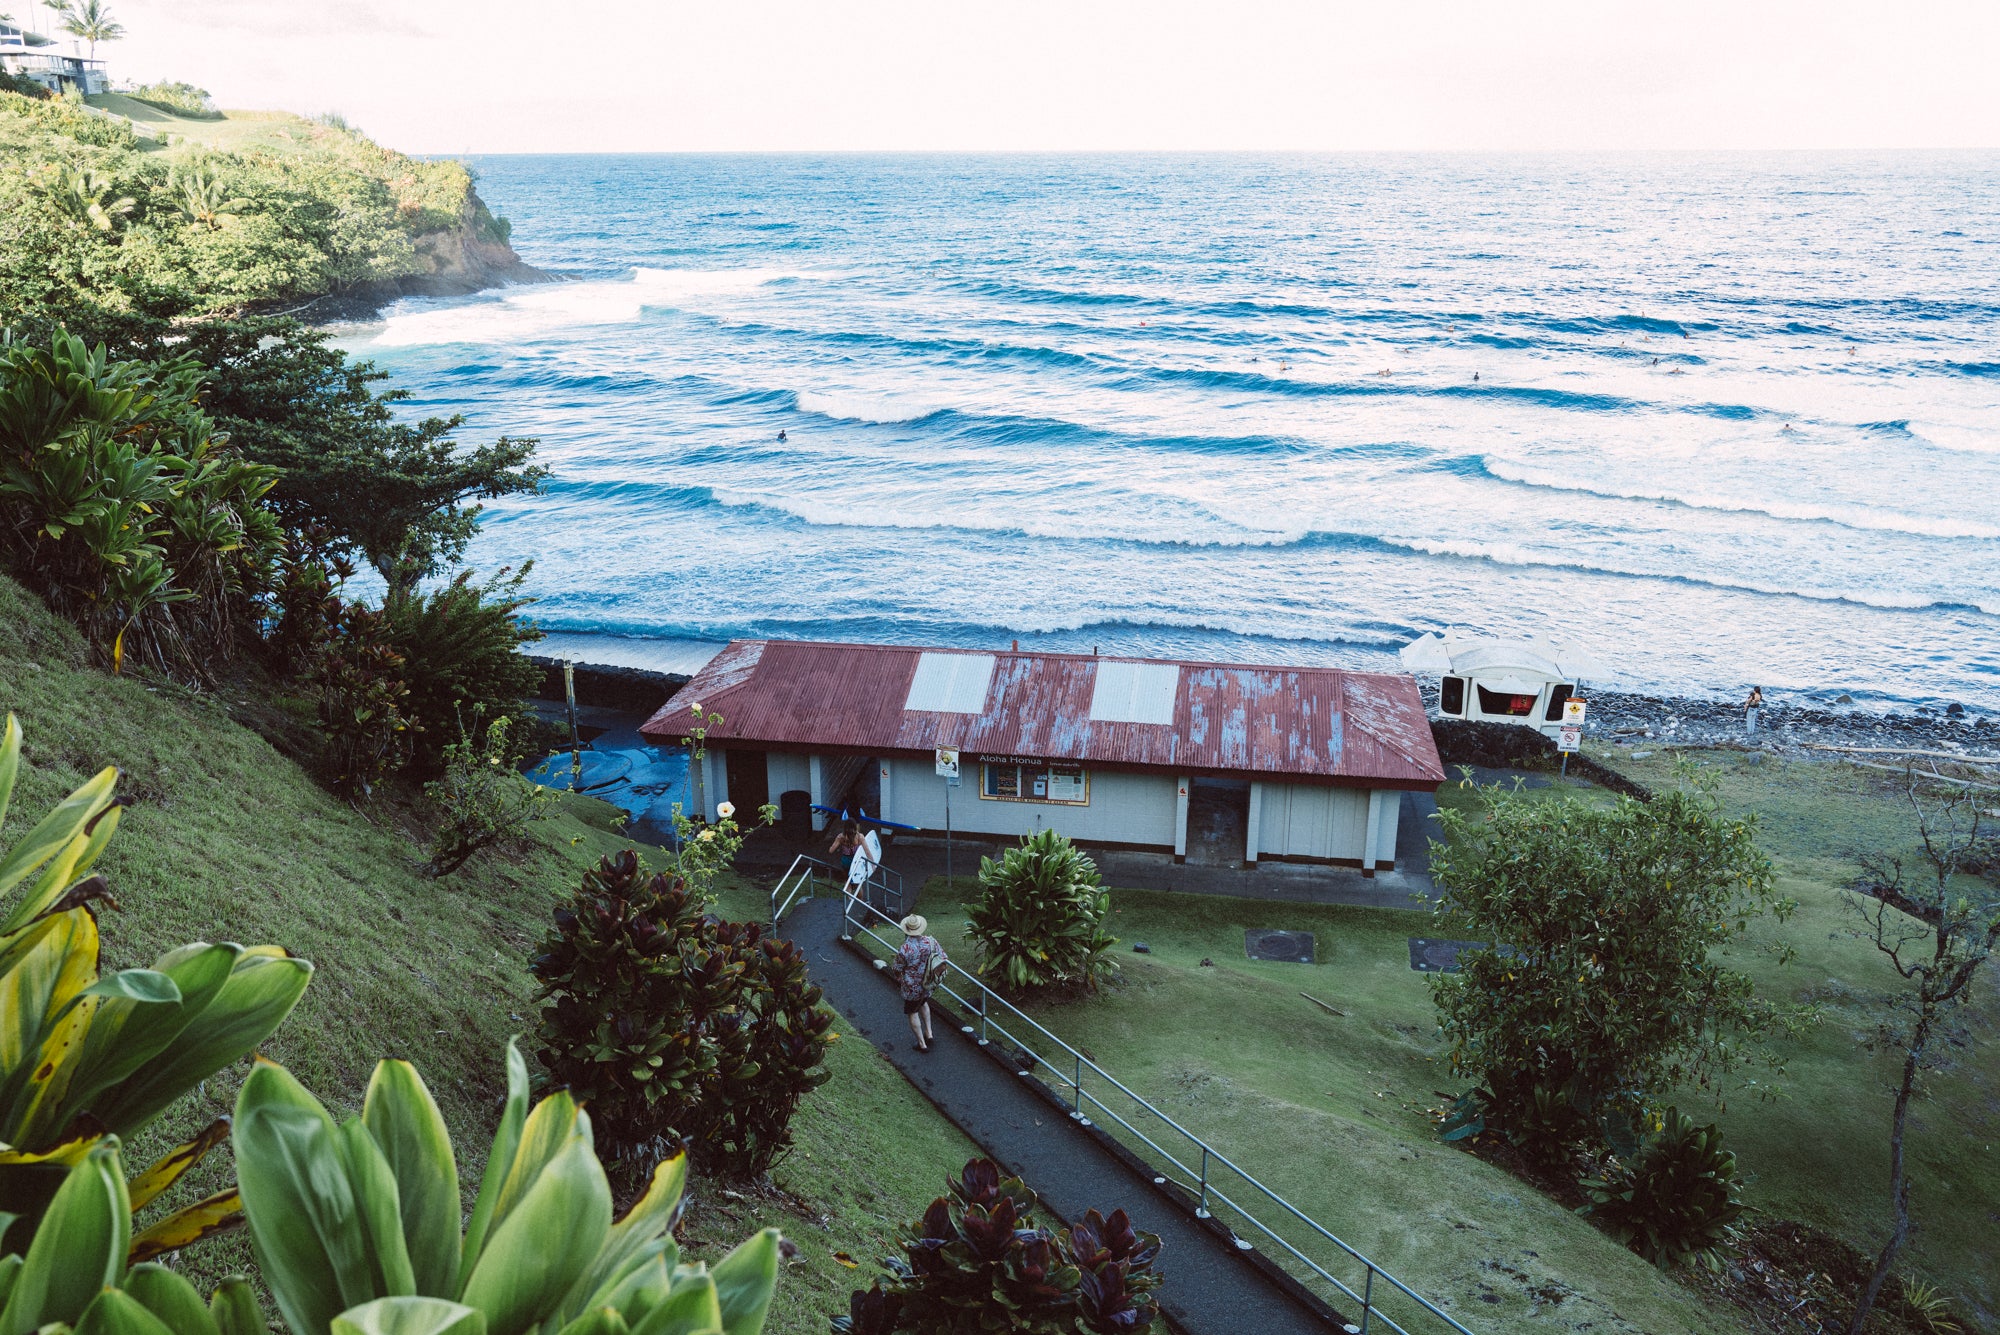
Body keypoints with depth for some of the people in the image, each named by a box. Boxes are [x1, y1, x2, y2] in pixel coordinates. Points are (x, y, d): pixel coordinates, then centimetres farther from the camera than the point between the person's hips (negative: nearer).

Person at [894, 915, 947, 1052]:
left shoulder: (903, 949, -27)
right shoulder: (930, 941, -16)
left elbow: (898, 970, -13)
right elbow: (942, 959, -4)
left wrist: (898, 981, 10)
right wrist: (938, 975, 14)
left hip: (912, 988, -4)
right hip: (928, 985, 4)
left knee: (913, 1012, 17)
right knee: (923, 1003, 34)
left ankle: (922, 1044, 26)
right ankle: (929, 1033, 34)